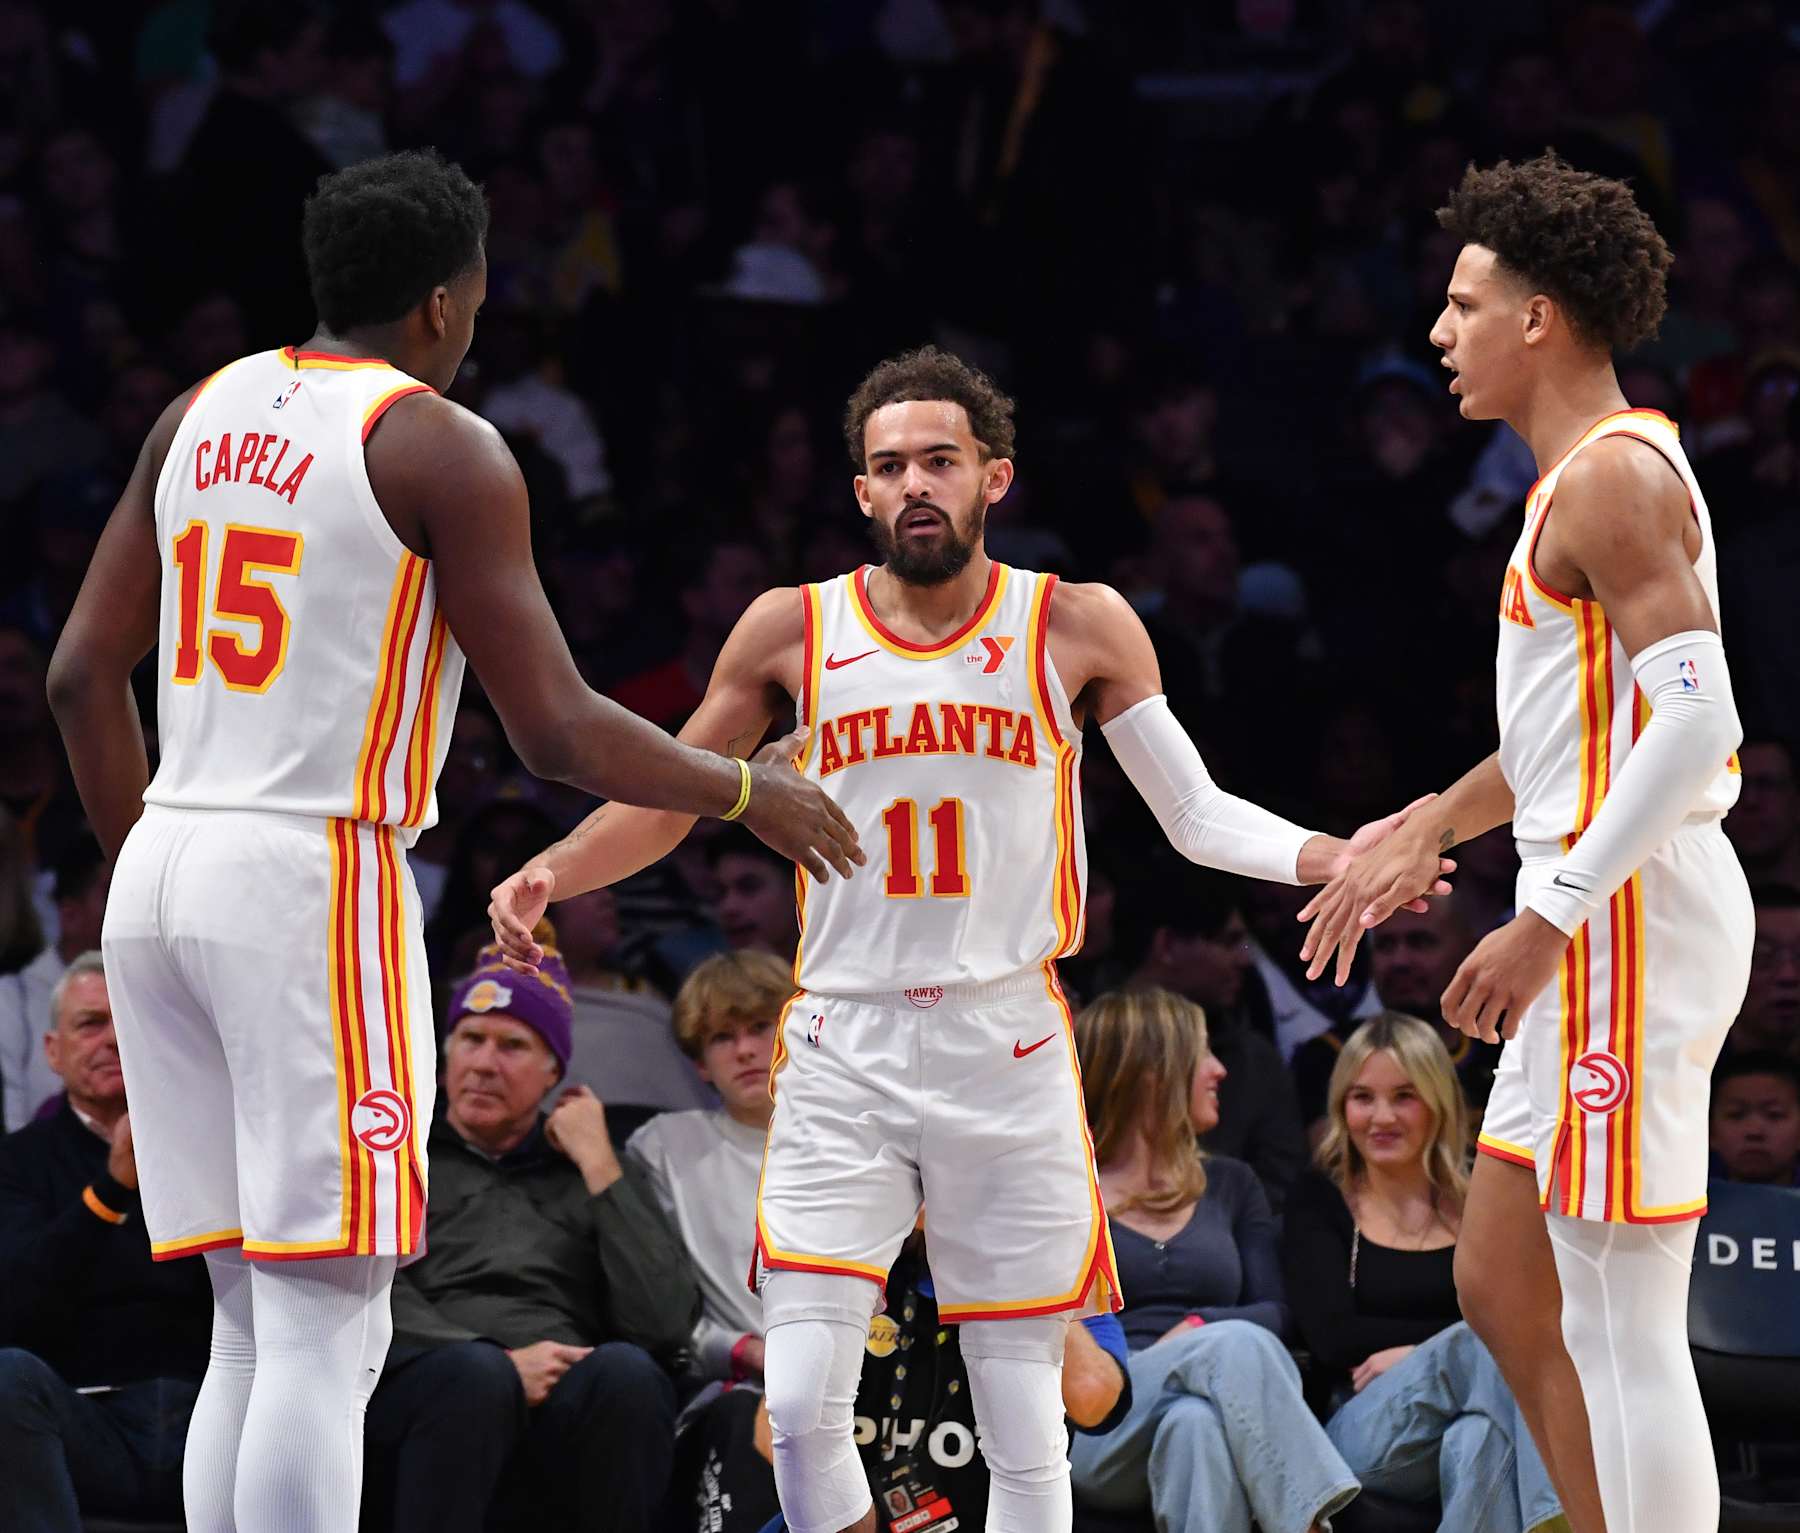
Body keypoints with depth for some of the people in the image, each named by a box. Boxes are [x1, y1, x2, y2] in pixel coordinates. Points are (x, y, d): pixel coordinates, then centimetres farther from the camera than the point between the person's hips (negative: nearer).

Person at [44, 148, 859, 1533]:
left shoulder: (203, 414, 14)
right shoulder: (441, 447, -6)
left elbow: (83, 674, 16)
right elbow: (558, 732, -8)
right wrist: (748, 793, 6)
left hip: (165, 864, 7)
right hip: (316, 875, -7)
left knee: (255, 1331, 12)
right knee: (324, 1337, -7)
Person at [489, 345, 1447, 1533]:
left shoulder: (1078, 630, 1)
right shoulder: (795, 631, 3)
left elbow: (1198, 813, 5)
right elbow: (663, 802, 12)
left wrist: (1334, 859, -12)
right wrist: (550, 874, -6)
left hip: (1008, 1046, -1)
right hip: (841, 1048, 1)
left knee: (1027, 1433, 1)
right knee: (802, 1408, -11)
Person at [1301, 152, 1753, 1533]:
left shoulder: (1614, 477, -14)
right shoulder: (1588, 474, 17)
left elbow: (1697, 722, -24)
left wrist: (1547, 923, -24)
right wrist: (1431, 831, 29)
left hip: (1629, 918, -11)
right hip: (1605, 920, 11)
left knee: (1625, 1334, -8)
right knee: (1504, 1287, 15)